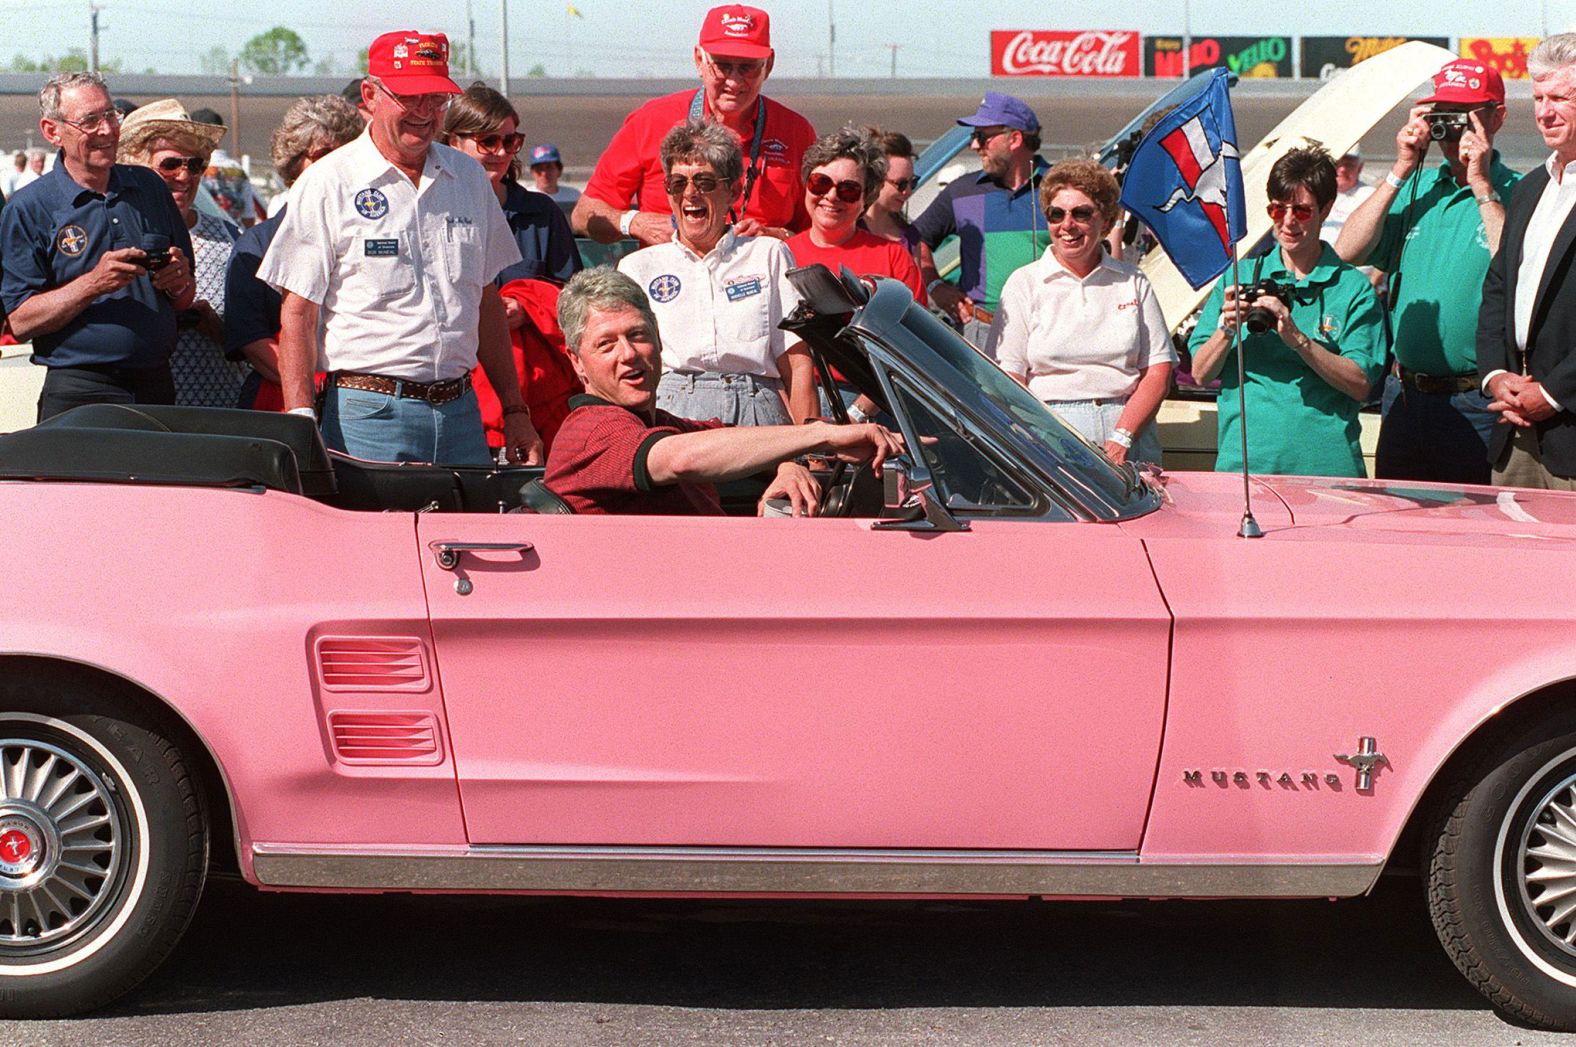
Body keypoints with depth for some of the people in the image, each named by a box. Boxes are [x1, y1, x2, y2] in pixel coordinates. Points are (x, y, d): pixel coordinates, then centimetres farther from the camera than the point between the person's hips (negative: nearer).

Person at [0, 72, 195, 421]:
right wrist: (93, 284, -20)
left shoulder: (150, 186, 12)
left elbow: (184, 301, 17)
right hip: (77, 396, -4)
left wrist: (178, 283, -5)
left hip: (157, 388, 4)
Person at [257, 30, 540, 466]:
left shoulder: (470, 176, 13)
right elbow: (297, 314, -5)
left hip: (461, 412, 5)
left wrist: (515, 411, 14)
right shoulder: (328, 184, -3)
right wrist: (302, 424, -15)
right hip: (369, 413, -4)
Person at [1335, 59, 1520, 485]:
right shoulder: (1416, 187, 13)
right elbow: (1347, 252, 3)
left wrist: (1482, 186, -16)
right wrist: (1399, 173, -2)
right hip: (1404, 397, 5)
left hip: (1474, 403, -5)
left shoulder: (1515, 194, -4)